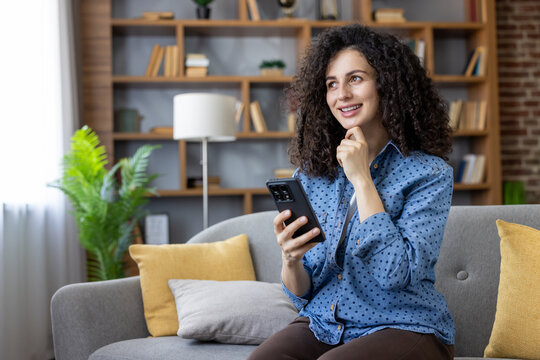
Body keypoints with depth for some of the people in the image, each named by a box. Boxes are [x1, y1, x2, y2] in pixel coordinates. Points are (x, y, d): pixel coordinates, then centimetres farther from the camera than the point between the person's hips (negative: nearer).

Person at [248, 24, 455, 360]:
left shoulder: (429, 174, -7)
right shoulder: (311, 175, 5)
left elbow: (396, 274, -21)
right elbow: (303, 295, 6)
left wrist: (362, 178, -16)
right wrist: (291, 260, -17)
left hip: (405, 329, -2)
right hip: (322, 326, 3)